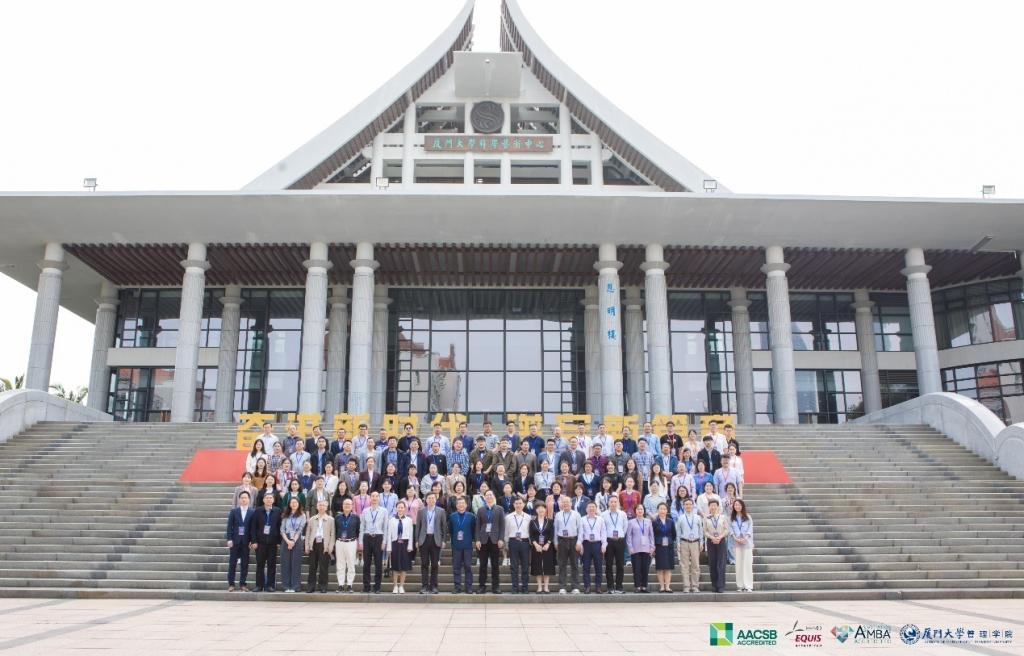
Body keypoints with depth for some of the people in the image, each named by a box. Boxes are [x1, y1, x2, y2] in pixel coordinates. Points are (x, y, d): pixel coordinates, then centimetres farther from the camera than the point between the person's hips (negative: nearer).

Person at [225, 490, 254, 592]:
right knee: (232, 563, 3)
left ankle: (243, 584, 9)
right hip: (235, 540, 0)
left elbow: (253, 527, 1)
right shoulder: (233, 511, 4)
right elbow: (229, 526, 1)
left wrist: (252, 540, -6)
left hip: (246, 541, 0)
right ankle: (231, 584, 9)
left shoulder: (252, 513, 2)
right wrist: (229, 539, -8)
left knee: (245, 564, 2)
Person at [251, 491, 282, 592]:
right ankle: (259, 585, 11)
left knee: (272, 565, 2)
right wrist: (254, 541, -5)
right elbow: (254, 527, 2)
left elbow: (280, 527, 2)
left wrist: (279, 541, -2)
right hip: (261, 541, 0)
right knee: (260, 564, 4)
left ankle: (270, 585, 9)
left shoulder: (278, 511, 2)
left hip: (272, 542, 0)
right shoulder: (258, 511, 3)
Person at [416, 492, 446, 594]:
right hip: (424, 539, 0)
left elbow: (444, 526, 5)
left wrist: (443, 540, -1)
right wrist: (417, 540, 1)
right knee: (424, 564, 1)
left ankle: (433, 586, 8)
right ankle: (424, 586, 5)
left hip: (436, 540, 0)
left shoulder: (441, 511, 5)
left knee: (434, 564, 3)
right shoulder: (421, 511, 7)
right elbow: (418, 526, 7)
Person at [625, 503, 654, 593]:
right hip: (636, 549, -2)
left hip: (646, 549, 2)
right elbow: (629, 536, 3)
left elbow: (651, 534, 11)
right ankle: (637, 586, 2)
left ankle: (644, 586, 8)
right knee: (637, 568, -3)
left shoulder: (648, 521, 12)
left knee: (645, 568, 1)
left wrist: (652, 546, 4)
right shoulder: (631, 522, 6)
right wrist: (630, 547, -5)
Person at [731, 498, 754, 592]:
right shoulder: (732, 518, 9)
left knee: (747, 564, -4)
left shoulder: (748, 517, 6)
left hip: (747, 543, -1)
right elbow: (730, 530, 3)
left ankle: (748, 586, -2)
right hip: (736, 543, 2)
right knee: (738, 564, 1)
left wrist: (744, 538, -15)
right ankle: (740, 585, 5)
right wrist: (736, 539, -12)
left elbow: (750, 530, 0)